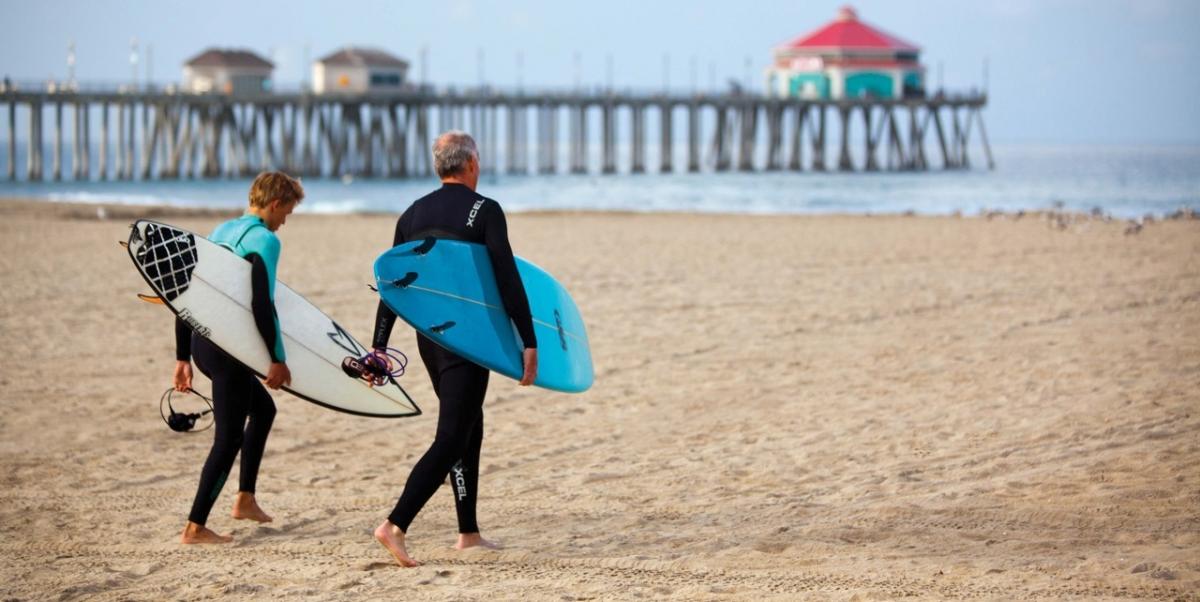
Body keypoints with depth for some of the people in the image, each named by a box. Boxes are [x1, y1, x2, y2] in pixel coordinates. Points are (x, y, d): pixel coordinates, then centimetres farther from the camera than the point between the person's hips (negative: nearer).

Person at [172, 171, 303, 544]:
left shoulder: (221, 231, 16)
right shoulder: (264, 239, -10)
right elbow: (261, 303, -20)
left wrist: (183, 357, 20)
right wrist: (277, 359, -15)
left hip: (201, 342, 9)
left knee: (263, 408, 26)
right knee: (229, 437, -2)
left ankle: (245, 499, 28)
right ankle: (195, 527, -3)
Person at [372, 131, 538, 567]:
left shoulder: (413, 215, 10)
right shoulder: (484, 211, -8)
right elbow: (508, 279, -13)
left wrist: (378, 346, 14)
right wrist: (528, 342, -11)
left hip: (428, 336, 7)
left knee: (469, 425, 20)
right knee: (451, 439, -7)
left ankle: (468, 533, 22)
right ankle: (395, 526, -21)